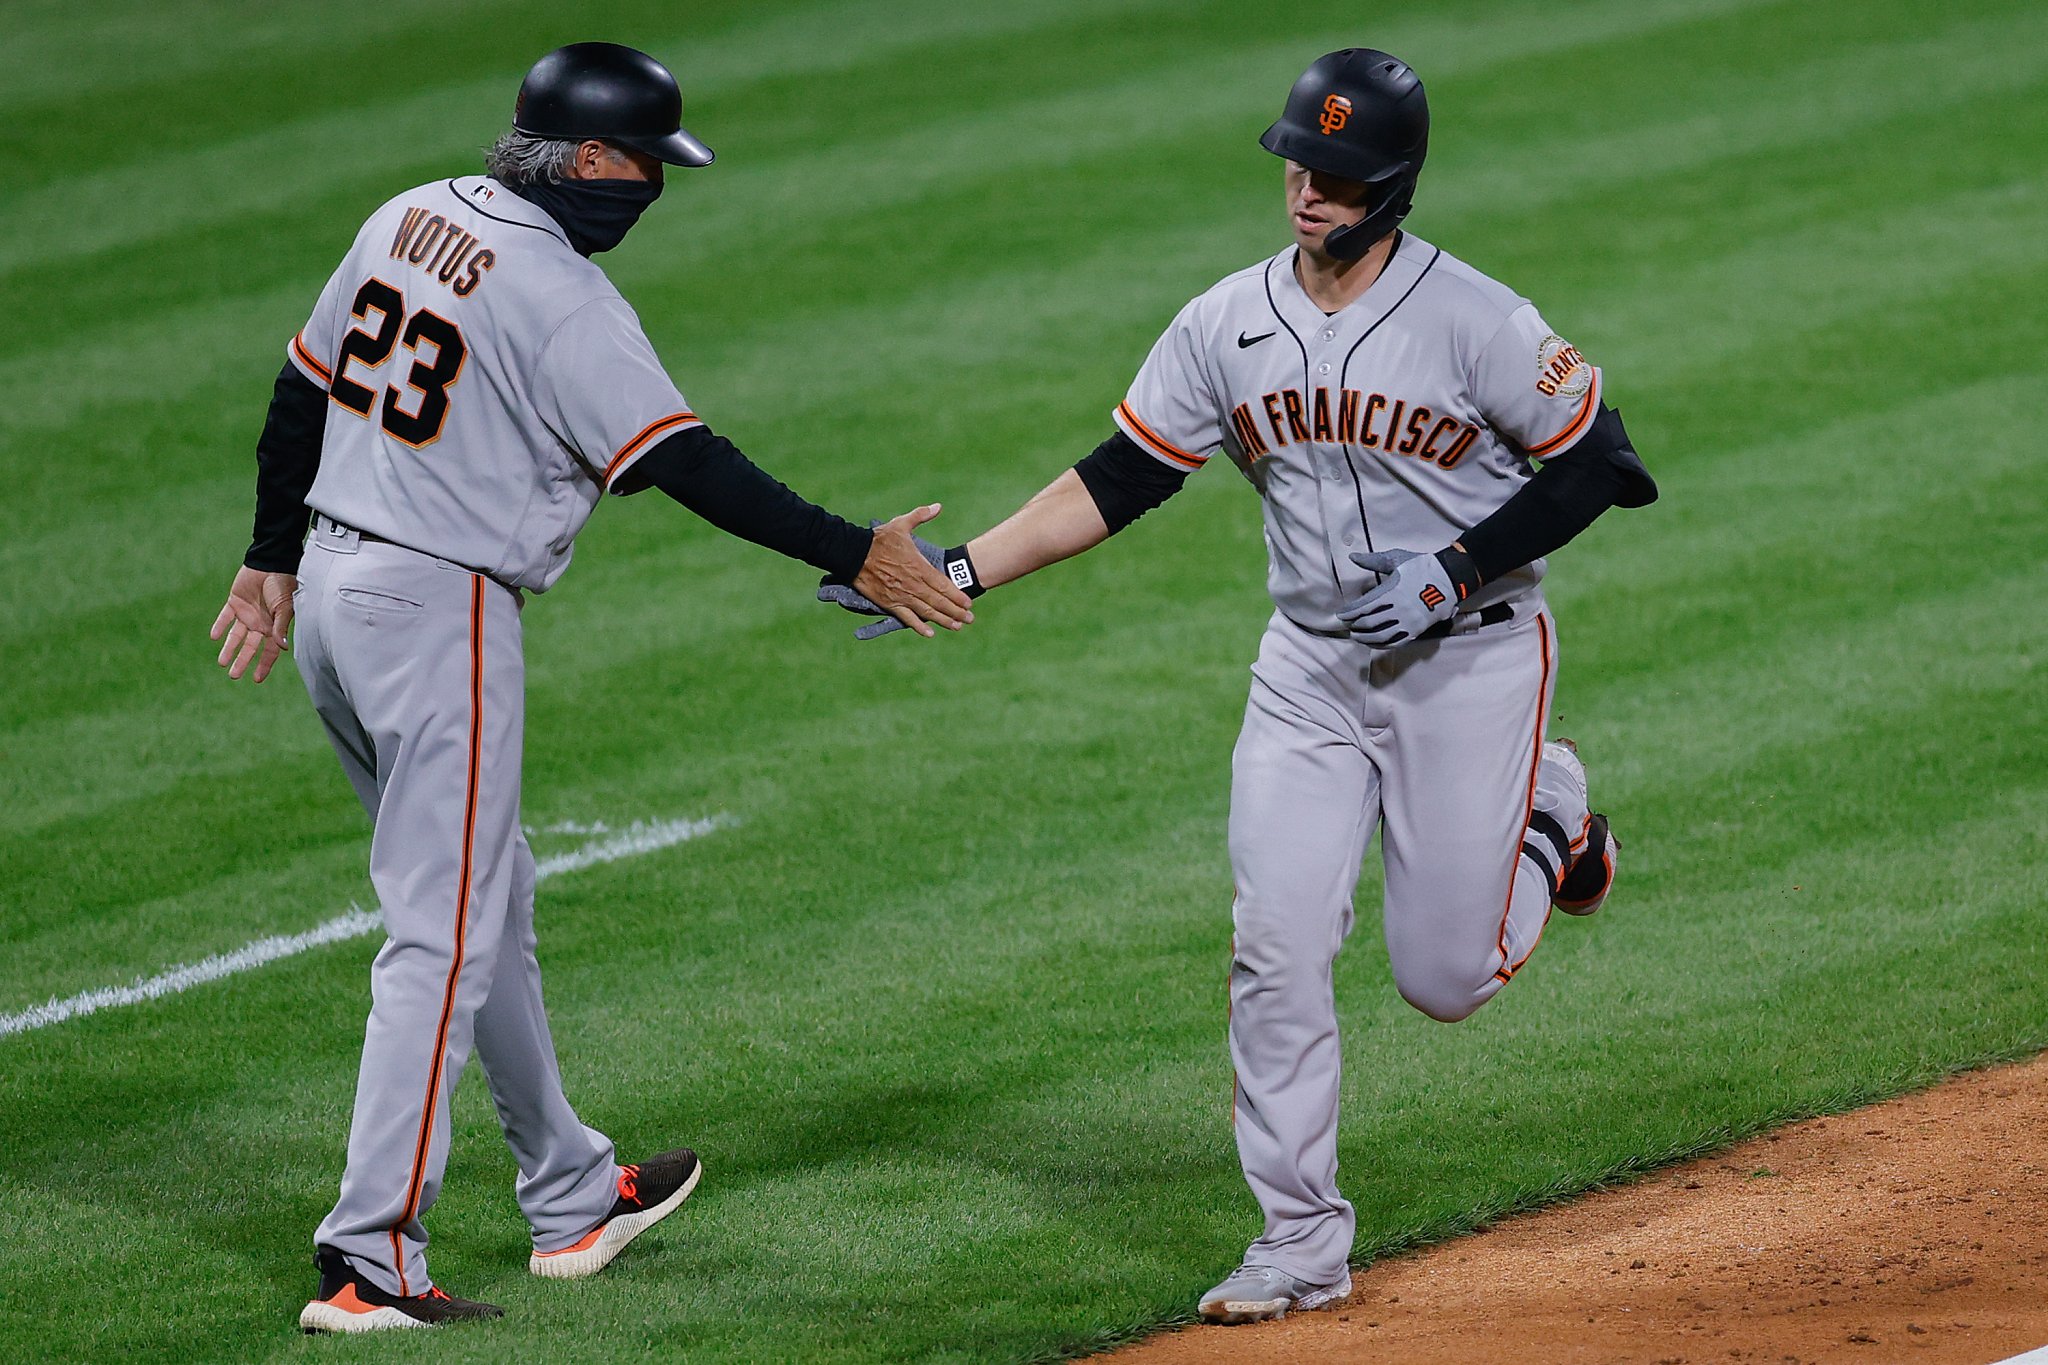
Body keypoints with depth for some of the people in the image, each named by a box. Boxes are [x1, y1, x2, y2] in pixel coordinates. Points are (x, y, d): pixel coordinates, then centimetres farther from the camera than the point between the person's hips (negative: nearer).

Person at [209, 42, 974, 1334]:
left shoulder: (413, 217, 7)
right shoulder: (561, 297, -18)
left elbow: (303, 390, 15)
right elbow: (687, 463, -22)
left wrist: (274, 561, 25)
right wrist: (856, 556, -19)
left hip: (333, 593, 9)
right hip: (440, 614, -9)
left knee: (487, 899, 19)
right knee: (447, 934, -6)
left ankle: (573, 1197, 29)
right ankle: (370, 1261, -10)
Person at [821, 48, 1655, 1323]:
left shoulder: (1476, 320, -17)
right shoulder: (1230, 324, -2)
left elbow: (1597, 463, -11)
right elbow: (1119, 481, 2)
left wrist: (1455, 571, -20)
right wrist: (959, 571, -7)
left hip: (1472, 657, -4)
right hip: (1312, 666, 4)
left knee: (1444, 977, -2)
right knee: (1276, 952, -5)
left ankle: (1548, 812, 30)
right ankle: (1302, 1246, 4)